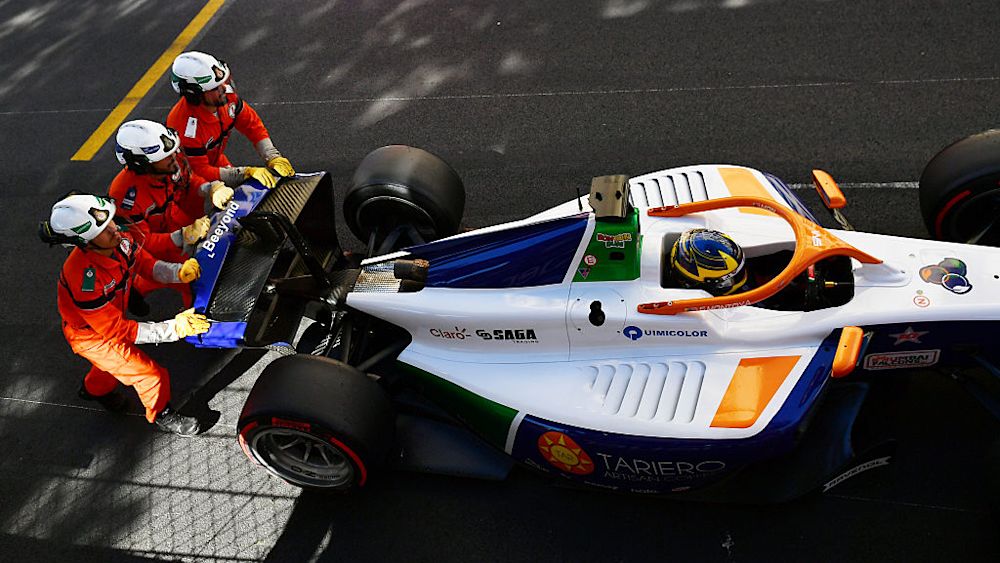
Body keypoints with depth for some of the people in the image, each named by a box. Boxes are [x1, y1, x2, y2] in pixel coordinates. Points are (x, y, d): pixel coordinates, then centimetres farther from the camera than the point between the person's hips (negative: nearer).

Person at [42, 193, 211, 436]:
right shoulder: (84, 279, -42)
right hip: (90, 336, -7)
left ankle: (94, 388, 65)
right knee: (152, 376, 0)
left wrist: (178, 272, -28)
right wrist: (174, 328, -40)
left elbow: (146, 264, -7)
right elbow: (116, 330, -34)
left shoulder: (120, 238, -26)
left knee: (116, 359, 33)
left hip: (113, 316, 7)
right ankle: (161, 414, 29)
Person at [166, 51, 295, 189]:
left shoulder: (226, 93, -19)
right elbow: (200, 171, -31)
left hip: (216, 161, 6)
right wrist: (246, 173, -38)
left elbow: (252, 124, -8)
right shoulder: (184, 125, -35)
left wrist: (273, 157, -22)